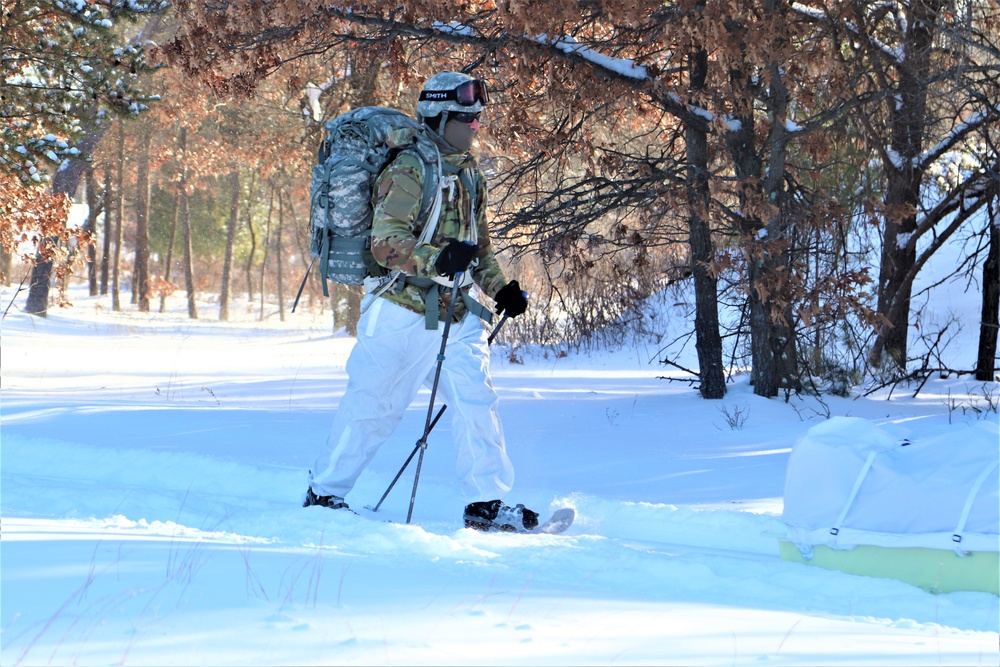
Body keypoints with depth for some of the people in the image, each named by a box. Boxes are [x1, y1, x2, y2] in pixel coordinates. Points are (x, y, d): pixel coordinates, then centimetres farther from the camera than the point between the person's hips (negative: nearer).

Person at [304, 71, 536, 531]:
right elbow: (386, 243, -19)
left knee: (475, 399, -9)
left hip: (455, 314, 6)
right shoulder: (409, 171, -11)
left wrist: (500, 288, 12)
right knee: (373, 404, 3)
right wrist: (437, 259, -35)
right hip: (404, 311, -6)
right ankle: (324, 493, 19)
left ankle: (486, 503, -6)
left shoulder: (469, 174, 16)